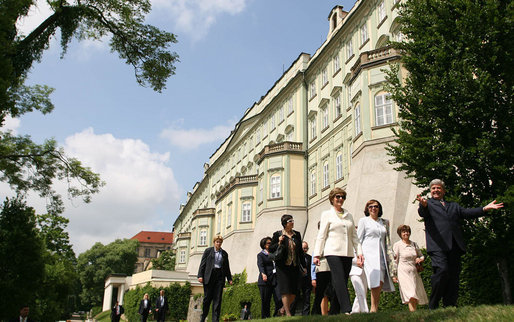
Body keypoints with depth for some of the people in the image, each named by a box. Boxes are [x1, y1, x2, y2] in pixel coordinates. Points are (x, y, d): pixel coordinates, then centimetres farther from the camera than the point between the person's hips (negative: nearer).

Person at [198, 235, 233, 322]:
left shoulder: (224, 254, 14)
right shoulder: (208, 251, 5)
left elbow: (227, 267, 17)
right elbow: (203, 263, 1)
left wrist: (229, 279, 11)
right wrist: (200, 275, -8)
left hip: (220, 277, 2)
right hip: (209, 276, -2)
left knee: (217, 299, -2)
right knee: (207, 298, 2)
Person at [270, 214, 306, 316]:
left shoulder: (297, 234, 11)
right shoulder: (277, 234, 0)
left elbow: (300, 251, 15)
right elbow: (271, 249, 1)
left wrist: (304, 266, 14)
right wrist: (279, 243, -16)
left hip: (295, 266, 4)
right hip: (283, 266, -4)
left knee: (293, 292, 4)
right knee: (285, 291, -7)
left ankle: (283, 309, 23)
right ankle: (288, 313, -2)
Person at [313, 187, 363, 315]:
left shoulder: (348, 215, 18)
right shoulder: (327, 214, 6)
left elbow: (354, 236, 19)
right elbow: (321, 235, 3)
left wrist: (359, 252, 9)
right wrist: (317, 254, -2)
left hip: (347, 253, 5)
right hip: (333, 252, -4)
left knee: (342, 283, 2)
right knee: (340, 281, -14)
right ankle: (346, 310, -17)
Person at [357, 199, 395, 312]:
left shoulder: (384, 222, 19)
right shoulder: (364, 220, 7)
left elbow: (387, 241, 22)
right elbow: (358, 239, 4)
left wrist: (390, 256, 15)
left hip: (381, 255, 4)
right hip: (369, 254, -4)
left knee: (381, 282, -6)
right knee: (377, 281, -18)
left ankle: (374, 308, 1)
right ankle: (373, 308, -11)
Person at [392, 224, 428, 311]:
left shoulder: (414, 244, 12)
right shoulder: (397, 245, -1)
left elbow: (422, 256, 24)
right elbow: (394, 260, -1)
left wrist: (420, 259, 0)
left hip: (414, 272, 5)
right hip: (404, 272, -5)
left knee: (417, 296, 3)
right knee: (412, 295, -17)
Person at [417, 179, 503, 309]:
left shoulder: (453, 205, 30)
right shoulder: (428, 204, 15)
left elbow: (466, 212, 16)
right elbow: (422, 213, -6)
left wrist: (485, 208, 2)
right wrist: (423, 205, -31)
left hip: (455, 245, 5)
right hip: (438, 245, -5)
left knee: (454, 275, 0)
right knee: (442, 270, -20)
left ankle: (450, 306, 4)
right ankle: (433, 305, -10)